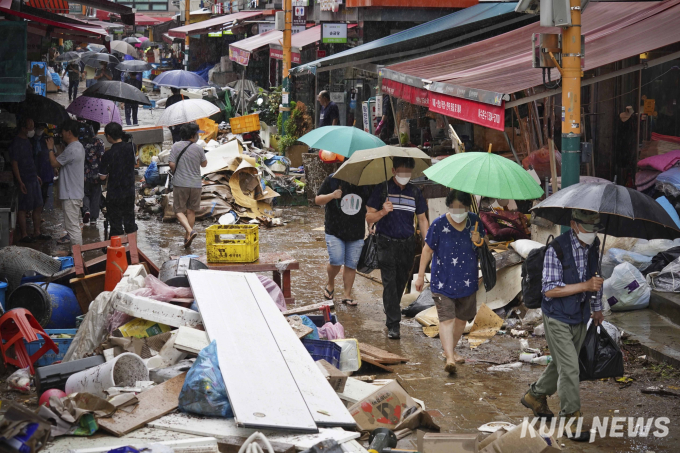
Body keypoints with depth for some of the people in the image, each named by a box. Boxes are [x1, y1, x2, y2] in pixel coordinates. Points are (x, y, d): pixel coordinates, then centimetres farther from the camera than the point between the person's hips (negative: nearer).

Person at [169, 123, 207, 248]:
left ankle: (190, 231, -18)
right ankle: (187, 237, 19)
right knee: (191, 211, 13)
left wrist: (175, 173, 11)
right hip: (195, 184, 1)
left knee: (179, 210, 4)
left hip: (180, 183, -1)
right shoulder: (198, 149, -4)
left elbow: (172, 164, -10)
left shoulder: (176, 146, -6)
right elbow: (204, 164, 10)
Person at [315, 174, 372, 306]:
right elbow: (318, 200, 0)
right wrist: (331, 196, -19)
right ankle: (330, 284, 17)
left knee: (351, 264, 2)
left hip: (356, 234, 3)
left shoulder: (365, 184, 5)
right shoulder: (332, 180, -4)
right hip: (334, 232, -3)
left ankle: (347, 295, 14)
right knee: (336, 261, -14)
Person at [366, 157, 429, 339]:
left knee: (401, 282, 12)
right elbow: (369, 217, -3)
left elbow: (422, 220, 14)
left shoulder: (414, 192, 8)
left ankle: (392, 311, 33)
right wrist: (383, 212, -23)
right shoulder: (382, 189, -3)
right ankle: (393, 324, -9)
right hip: (387, 243, -4)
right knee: (389, 282, -9)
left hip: (407, 244, 4)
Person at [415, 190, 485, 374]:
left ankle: (450, 350, 35)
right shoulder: (439, 224, -11)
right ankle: (449, 358, -23)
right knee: (447, 319, -15)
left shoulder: (474, 221, -1)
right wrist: (421, 275, -2)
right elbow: (427, 250, -3)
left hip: (467, 281, 4)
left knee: (462, 318, 15)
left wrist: (479, 242, -11)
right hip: (443, 281, -4)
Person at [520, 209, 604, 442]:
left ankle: (535, 396, 40)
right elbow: (549, 290, -24)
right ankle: (571, 418, 2)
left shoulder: (594, 246, 1)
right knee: (569, 368, -8)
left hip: (580, 318, 7)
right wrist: (584, 286, -30)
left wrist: (597, 307, 21)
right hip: (558, 319, -7)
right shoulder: (556, 249, -21)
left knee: (562, 364, 19)